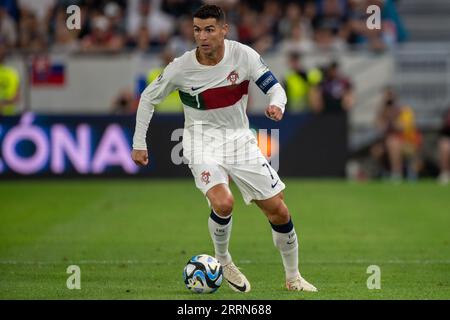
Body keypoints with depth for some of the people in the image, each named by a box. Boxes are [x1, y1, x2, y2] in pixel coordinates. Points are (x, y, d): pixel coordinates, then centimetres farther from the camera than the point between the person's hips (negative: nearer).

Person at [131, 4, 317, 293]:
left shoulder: (243, 55, -13)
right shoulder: (182, 67, -14)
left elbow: (275, 87, -8)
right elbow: (149, 98, 1)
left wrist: (277, 105, -32)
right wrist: (139, 144, -1)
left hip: (240, 139, 3)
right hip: (203, 141, -3)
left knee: (279, 212, 2)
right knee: (223, 203, -30)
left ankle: (293, 278, 23)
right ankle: (223, 262, -1)